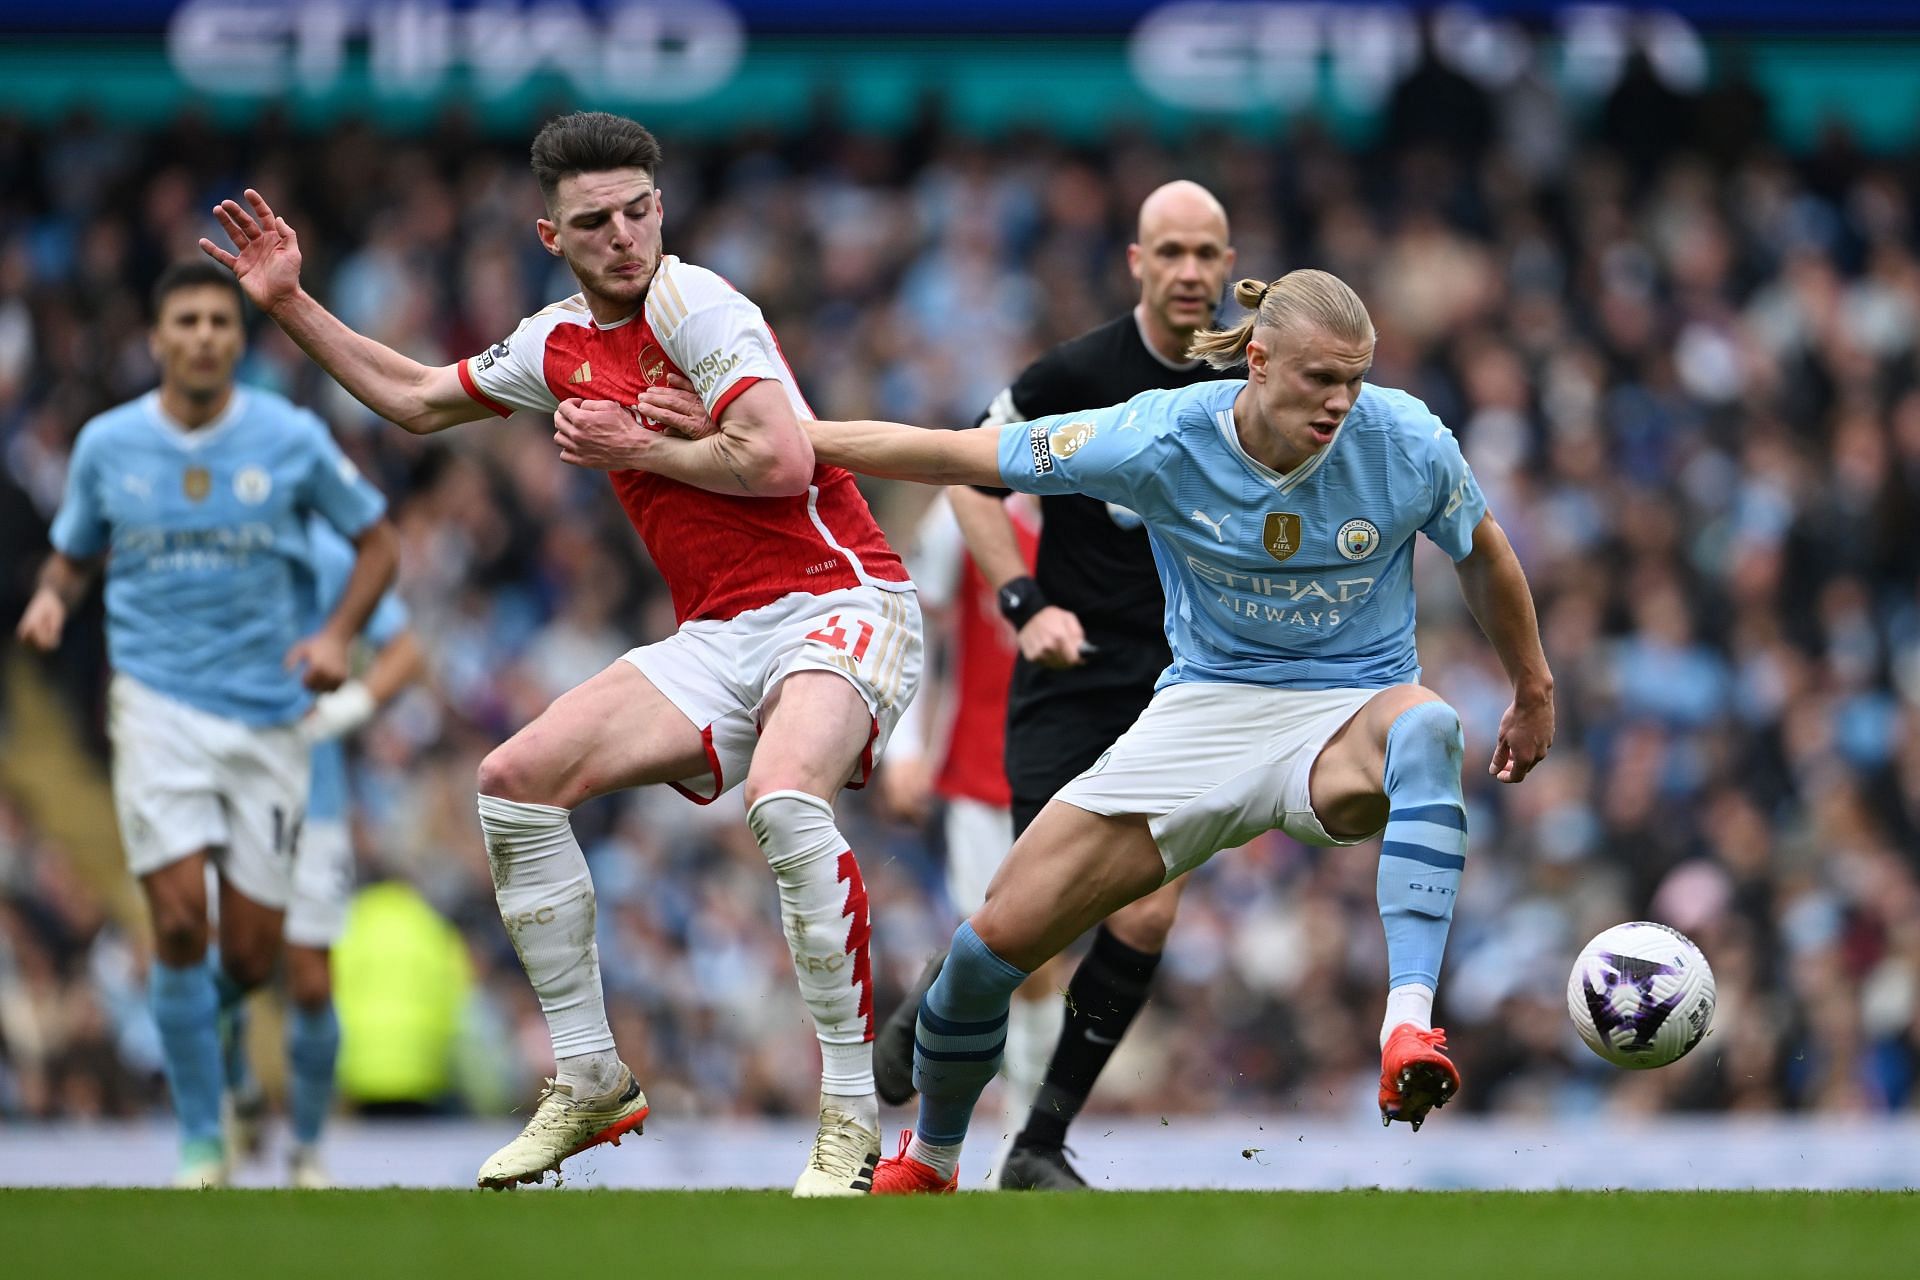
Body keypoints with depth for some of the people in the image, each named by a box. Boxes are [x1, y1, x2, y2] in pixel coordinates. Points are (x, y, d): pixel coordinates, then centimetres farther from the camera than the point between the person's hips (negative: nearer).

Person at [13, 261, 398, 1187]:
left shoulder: (292, 439, -1)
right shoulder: (107, 444, 2)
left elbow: (377, 541, 9)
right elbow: (73, 555, 16)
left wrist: (335, 635, -7)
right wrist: (51, 599, -8)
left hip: (268, 717, 1)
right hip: (157, 703, -1)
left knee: (252, 954, 0)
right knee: (179, 918, -17)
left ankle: (199, 1019, 38)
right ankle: (200, 1139, -3)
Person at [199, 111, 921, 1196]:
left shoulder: (696, 306, -13)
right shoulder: (560, 344, 12)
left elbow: (781, 463, -24)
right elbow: (415, 398, 29)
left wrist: (635, 447, -12)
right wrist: (291, 305, 25)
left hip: (838, 604, -8)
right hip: (720, 636, 8)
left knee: (784, 800, -36)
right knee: (516, 782, -2)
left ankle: (852, 1117, -27)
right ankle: (591, 1080, 9)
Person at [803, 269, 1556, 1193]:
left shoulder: (1407, 443, -13)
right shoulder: (1164, 440, -14)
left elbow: (1485, 553, 9)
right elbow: (960, 457, -6)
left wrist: (1533, 690, 20)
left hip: (1349, 716, -1)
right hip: (1206, 708, 1)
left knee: (1425, 727, -41)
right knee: (998, 935, -7)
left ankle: (1408, 1026, -54)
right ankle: (926, 1162, 22)